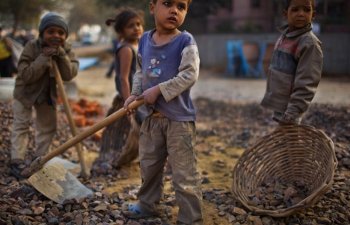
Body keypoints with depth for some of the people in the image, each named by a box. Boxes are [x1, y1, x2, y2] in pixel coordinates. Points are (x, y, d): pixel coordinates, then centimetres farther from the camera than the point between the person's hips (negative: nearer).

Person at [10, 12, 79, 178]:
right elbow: (25, 75, -30)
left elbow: (69, 75, -23)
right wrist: (44, 58, -38)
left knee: (48, 126, 10)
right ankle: (17, 161, 1)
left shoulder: (66, 50, -13)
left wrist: (62, 55, -35)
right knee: (21, 125, -5)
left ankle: (39, 159, 25)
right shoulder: (32, 47, -23)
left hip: (48, 94, 4)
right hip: (25, 92, -4)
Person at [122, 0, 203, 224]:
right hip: (153, 115, 7)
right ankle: (148, 204, 43)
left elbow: (189, 75, -21)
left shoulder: (186, 41, -13)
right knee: (148, 165, 23)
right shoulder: (145, 39, 5)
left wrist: (158, 90, -22)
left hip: (179, 118, -6)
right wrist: (135, 94, 1)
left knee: (184, 174, -1)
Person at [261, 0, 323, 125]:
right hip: (278, 104, 8)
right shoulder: (284, 36, 8)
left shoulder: (310, 43, -18)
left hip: (288, 107, -8)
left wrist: (291, 114, -25)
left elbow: (306, 84, -21)